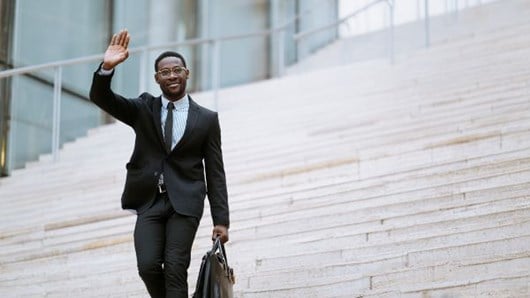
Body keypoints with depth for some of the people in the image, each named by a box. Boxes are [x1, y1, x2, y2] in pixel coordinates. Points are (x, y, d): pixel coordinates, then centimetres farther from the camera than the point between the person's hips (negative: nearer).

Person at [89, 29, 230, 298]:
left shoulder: (206, 119, 7)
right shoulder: (143, 109, 10)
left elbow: (215, 173, 6)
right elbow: (100, 98, -4)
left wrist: (221, 220, -1)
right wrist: (107, 68, -25)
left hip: (185, 203, -1)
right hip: (149, 202, 1)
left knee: (175, 269, -12)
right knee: (148, 266, -12)